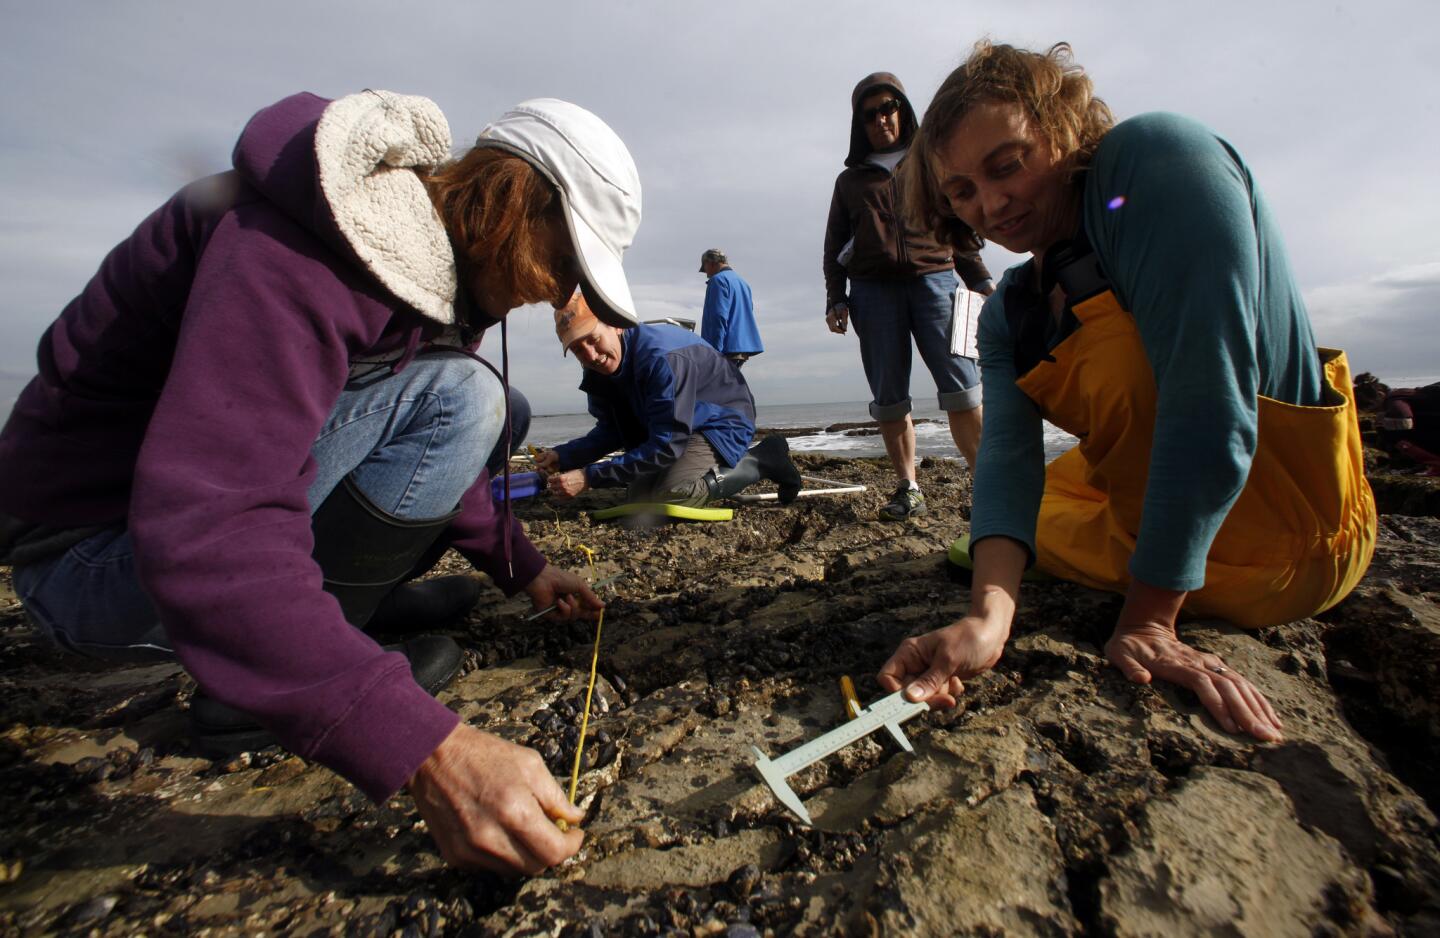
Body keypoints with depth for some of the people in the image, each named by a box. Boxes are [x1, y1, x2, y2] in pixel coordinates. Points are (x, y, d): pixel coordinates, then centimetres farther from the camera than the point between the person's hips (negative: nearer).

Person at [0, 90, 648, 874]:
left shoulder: (436, 255, 0)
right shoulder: (303, 249, -29)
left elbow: (441, 450, 8)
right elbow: (203, 534, -39)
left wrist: (524, 571, 6)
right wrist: (423, 747, -43)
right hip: (104, 547, -8)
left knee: (491, 411, 4)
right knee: (457, 396, -25)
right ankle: (261, 675, -14)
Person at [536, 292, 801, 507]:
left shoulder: (661, 358, -34)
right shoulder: (599, 371, -8)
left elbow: (666, 446, -33)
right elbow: (611, 432, 1)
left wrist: (590, 477, -32)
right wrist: (563, 456, -16)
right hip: (672, 429, 9)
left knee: (668, 497, -28)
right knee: (638, 498, 8)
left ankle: (759, 461, -9)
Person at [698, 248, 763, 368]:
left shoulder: (718, 280, -6)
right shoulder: (742, 281, 23)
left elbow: (719, 317, -17)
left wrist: (714, 351, -20)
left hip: (728, 349, -9)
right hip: (743, 348, 9)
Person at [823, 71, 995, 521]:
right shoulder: (849, 180, 22)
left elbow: (963, 227, 15)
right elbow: (834, 247, 18)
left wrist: (981, 280, 2)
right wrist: (836, 299, 3)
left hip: (934, 281, -1)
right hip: (874, 291, 1)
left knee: (960, 382, -14)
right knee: (888, 397, -4)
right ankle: (908, 487, 3)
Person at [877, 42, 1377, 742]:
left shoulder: (1158, 155, -18)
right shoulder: (1007, 316, 0)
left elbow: (1209, 409, -28)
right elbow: (1007, 455, -16)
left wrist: (1147, 619, -26)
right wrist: (990, 613, -33)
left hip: (1285, 541, -7)